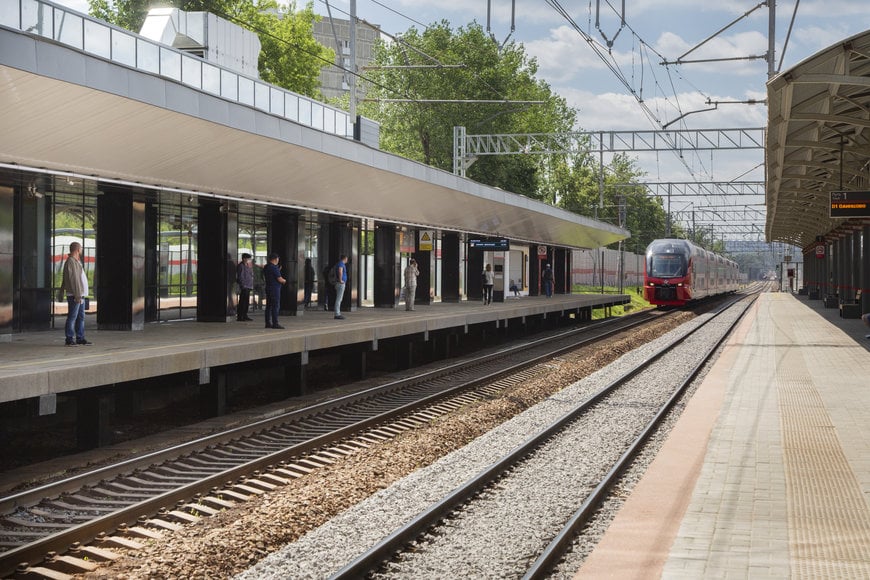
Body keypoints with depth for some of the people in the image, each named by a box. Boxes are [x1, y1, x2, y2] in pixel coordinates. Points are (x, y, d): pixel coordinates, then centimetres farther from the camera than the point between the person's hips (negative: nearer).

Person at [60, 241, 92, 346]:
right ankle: (70, 339, -3)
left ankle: (80, 338, 14)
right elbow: (74, 280, -19)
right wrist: (77, 295, -22)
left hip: (80, 295, 10)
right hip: (74, 295, -10)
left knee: (81, 317, 10)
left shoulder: (77, 262, 18)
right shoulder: (71, 262, -13)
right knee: (72, 317, -6)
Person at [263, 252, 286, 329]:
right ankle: (275, 323, -11)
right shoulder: (274, 268, -17)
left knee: (269, 306, 10)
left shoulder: (265, 267, 10)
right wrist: (284, 280, 5)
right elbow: (280, 279, -18)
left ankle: (268, 323, 11)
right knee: (276, 306, -8)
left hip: (268, 287, 9)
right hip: (275, 288, -9)